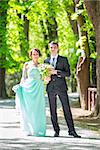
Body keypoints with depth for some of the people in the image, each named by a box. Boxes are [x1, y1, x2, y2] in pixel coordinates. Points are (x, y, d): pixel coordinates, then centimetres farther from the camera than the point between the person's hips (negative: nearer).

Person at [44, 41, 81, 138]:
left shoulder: (64, 60, 6)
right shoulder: (46, 61, 16)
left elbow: (68, 73, -2)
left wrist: (57, 72, -15)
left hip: (61, 87, -3)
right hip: (51, 88, 3)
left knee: (67, 109, -6)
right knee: (53, 110, 2)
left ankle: (71, 130, -7)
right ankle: (56, 130, 8)